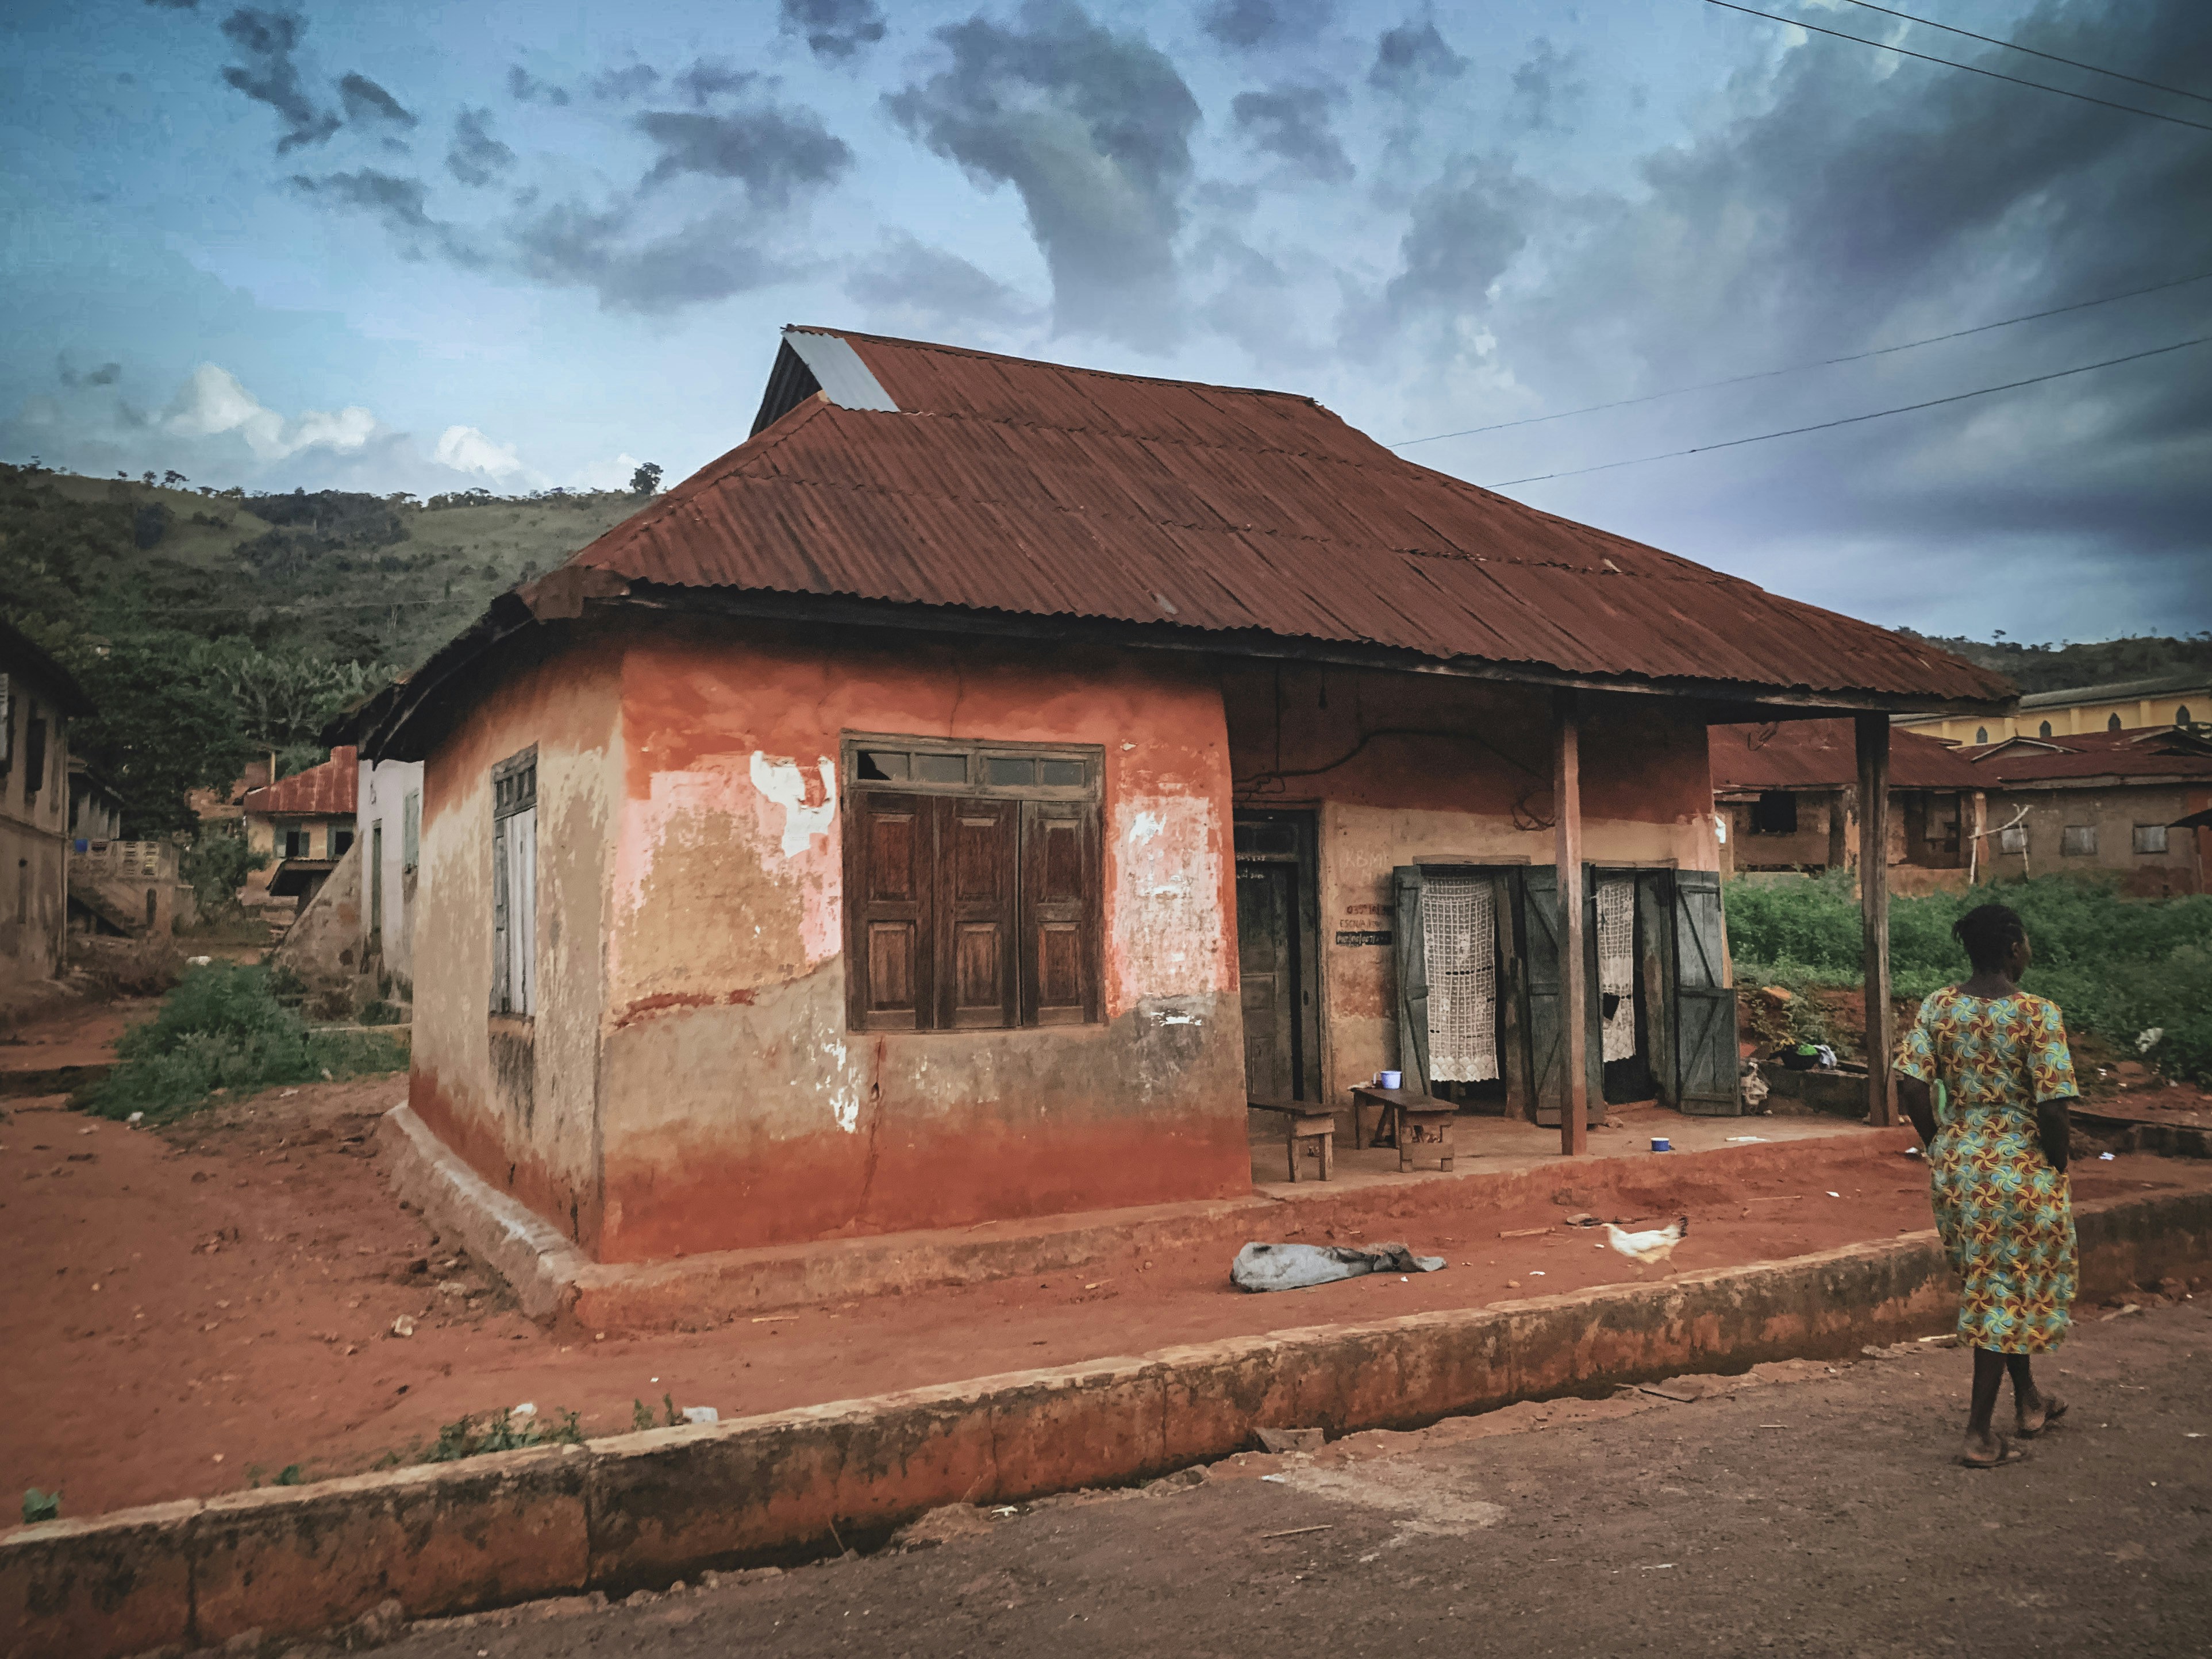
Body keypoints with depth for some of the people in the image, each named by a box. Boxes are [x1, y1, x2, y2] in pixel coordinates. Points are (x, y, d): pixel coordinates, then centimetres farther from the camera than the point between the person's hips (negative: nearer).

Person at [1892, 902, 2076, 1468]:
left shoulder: (1938, 1007, -1)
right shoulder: (2038, 1014, -15)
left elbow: (1911, 1087, -5)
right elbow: (2051, 1108, -17)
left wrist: (1942, 1145, 9)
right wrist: (2058, 1169, -2)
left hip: (1955, 1164, 5)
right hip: (2020, 1167, -5)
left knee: (1988, 1285, 22)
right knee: (2009, 1294, 6)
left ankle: (2029, 1400, 41)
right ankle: (1979, 1434, 10)